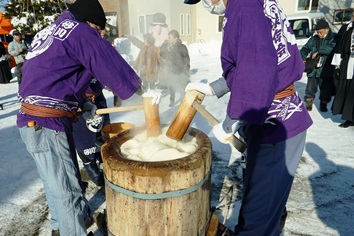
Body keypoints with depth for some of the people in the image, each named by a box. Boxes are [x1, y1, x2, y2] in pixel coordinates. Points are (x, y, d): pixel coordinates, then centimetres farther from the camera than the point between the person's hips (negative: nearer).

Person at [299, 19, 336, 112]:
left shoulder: (333, 39, -2)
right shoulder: (314, 39, 8)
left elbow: (332, 49, -22)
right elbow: (304, 49, 12)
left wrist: (318, 51, -23)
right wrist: (303, 58, -5)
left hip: (326, 70, -2)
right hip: (313, 69, 2)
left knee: (325, 89, 9)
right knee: (310, 88, 6)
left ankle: (323, 104, 28)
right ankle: (309, 103, 25)